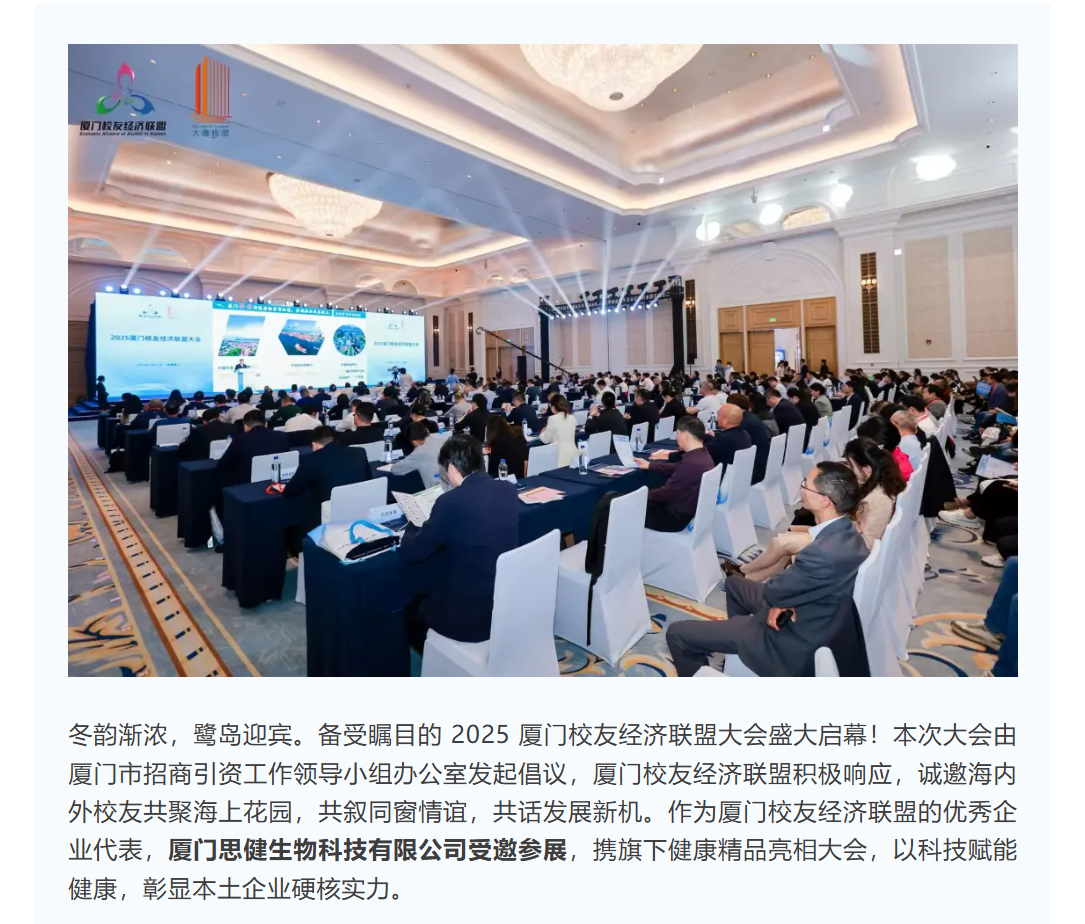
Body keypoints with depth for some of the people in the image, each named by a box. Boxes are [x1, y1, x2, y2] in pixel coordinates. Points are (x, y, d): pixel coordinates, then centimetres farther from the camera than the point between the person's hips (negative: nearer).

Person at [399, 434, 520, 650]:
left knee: (412, 609, 24)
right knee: (426, 595, 31)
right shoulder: (508, 490, -2)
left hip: (468, 615, -6)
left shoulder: (451, 501, -21)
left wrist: (415, 527, 11)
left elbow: (409, 553, -9)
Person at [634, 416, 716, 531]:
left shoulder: (691, 463, -30)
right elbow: (676, 468, 18)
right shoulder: (703, 456, 1)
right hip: (688, 511, 9)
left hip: (676, 518, -9)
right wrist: (649, 465, 22)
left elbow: (667, 493, -22)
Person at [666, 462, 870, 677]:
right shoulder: (845, 531, -7)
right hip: (817, 622, 10)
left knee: (677, 632, -7)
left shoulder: (825, 555, -37)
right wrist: (784, 599, -12)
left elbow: (772, 591, -22)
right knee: (734, 582, 30)